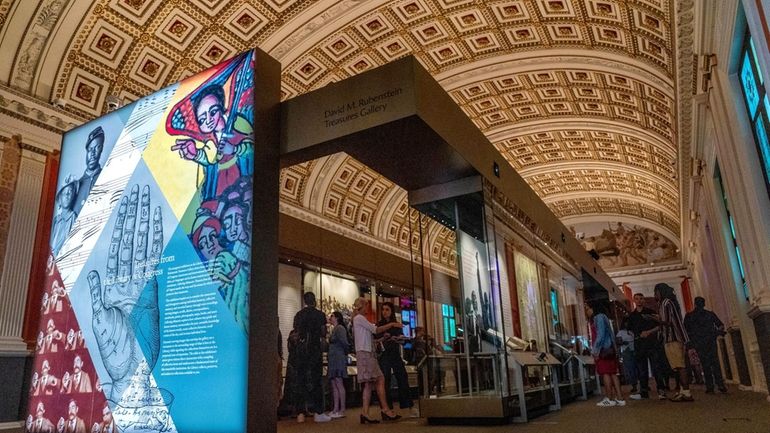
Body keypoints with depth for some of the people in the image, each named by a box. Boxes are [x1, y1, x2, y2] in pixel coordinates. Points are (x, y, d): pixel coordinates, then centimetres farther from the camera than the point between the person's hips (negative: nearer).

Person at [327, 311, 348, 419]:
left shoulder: (340, 328, -8)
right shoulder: (334, 329, 20)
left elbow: (344, 342, -16)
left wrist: (345, 353, -4)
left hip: (339, 358, -9)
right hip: (333, 359, 9)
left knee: (339, 384, -9)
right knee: (334, 385, 7)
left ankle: (342, 410, -8)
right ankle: (335, 409, 9)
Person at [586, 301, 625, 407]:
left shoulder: (599, 317, -6)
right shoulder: (602, 317, 22)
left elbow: (600, 335, -15)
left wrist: (595, 350, -14)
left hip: (603, 350, -9)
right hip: (609, 350, 9)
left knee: (605, 373, -7)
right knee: (612, 373, 7)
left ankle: (609, 399, -6)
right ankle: (619, 398, 6)